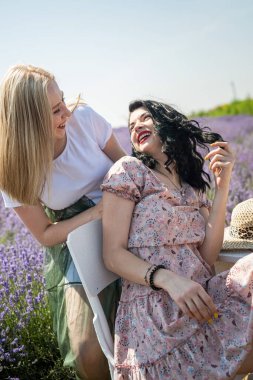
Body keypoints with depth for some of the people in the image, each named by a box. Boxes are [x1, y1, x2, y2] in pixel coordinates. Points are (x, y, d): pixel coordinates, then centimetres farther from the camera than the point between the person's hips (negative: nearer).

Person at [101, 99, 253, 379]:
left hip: (202, 300, 6)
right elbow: (113, 255, -5)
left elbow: (207, 257, 5)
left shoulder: (192, 184, 19)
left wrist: (222, 188, 1)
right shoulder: (128, 170, 3)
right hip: (154, 312, -6)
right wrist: (167, 279, -22)